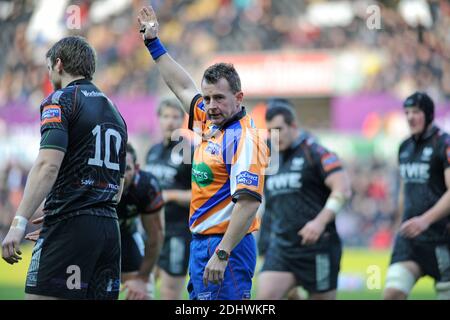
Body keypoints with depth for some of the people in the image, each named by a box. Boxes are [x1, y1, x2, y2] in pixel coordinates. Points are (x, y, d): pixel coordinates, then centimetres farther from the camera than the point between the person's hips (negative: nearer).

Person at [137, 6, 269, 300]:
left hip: (225, 246, -10)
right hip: (201, 243, 10)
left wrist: (222, 254, -29)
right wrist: (154, 43, 36)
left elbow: (249, 202, -24)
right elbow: (184, 87, 30)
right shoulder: (210, 123, 11)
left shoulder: (244, 138, -16)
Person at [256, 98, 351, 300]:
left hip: (317, 246, -6)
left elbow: (342, 188, -18)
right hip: (280, 248, 6)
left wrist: (320, 221, -28)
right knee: (265, 297, -12)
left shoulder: (314, 151, -8)